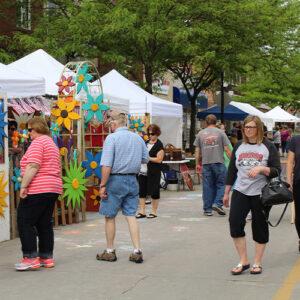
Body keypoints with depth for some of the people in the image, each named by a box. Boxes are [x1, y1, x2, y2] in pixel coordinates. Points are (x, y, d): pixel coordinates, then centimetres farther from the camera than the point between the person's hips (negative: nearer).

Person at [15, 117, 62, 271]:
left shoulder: (38, 143, -10)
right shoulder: (52, 144, 21)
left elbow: (33, 166, -21)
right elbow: (58, 170, 24)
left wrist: (23, 186, -21)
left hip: (37, 189, -10)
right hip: (53, 188, 10)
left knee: (25, 222, -5)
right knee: (45, 224, 11)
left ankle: (31, 258, -8)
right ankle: (47, 258, 11)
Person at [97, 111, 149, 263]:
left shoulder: (112, 138, -12)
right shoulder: (138, 138, 6)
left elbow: (107, 165, -18)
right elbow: (145, 159, 16)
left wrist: (103, 185, -14)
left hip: (115, 180, -5)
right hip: (132, 180, 5)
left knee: (110, 216, 8)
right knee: (131, 215, 9)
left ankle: (110, 252, 17)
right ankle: (137, 251, 4)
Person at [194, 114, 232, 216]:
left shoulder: (200, 134, 8)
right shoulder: (220, 132, 1)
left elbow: (197, 151, 8)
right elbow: (227, 149, -2)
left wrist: (197, 164, 16)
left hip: (206, 163, 3)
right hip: (219, 162, -3)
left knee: (207, 186, 6)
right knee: (221, 184, 7)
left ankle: (208, 209, 9)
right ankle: (217, 203, -8)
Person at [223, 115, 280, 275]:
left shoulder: (268, 146, -1)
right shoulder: (238, 146, 9)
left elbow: (277, 171, -4)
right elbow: (231, 170, 14)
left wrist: (261, 168, -22)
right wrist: (226, 193, 14)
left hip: (260, 194, -2)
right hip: (240, 191, 3)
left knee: (260, 226, 5)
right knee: (235, 222, -10)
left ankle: (257, 263, 18)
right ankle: (243, 261, 2)